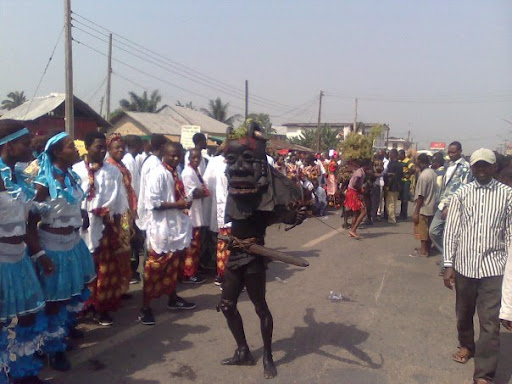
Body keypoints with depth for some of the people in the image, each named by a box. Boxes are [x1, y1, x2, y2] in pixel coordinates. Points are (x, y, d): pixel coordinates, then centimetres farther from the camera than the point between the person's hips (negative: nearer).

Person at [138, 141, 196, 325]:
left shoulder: (175, 172, 9)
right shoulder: (158, 173, -15)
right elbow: (152, 203, -22)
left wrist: (184, 203, 5)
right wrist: (177, 204, -20)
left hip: (176, 226, 8)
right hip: (161, 229, -8)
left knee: (173, 266, 19)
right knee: (155, 268, -1)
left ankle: (173, 298, 34)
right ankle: (145, 307, 8)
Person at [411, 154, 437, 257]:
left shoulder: (423, 176, -21)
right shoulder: (433, 173, 4)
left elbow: (421, 196, -20)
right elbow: (433, 191, 10)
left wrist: (416, 212, -16)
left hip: (424, 209, -8)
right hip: (432, 207, 8)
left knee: (422, 233, 4)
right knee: (428, 231, 18)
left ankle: (424, 252, 13)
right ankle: (427, 250, 27)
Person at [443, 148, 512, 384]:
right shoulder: (461, 194, 1)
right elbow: (451, 230, 1)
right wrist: (448, 264, -2)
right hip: (464, 264, 2)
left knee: (490, 322, -4)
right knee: (463, 313, 19)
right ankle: (466, 345, 46)